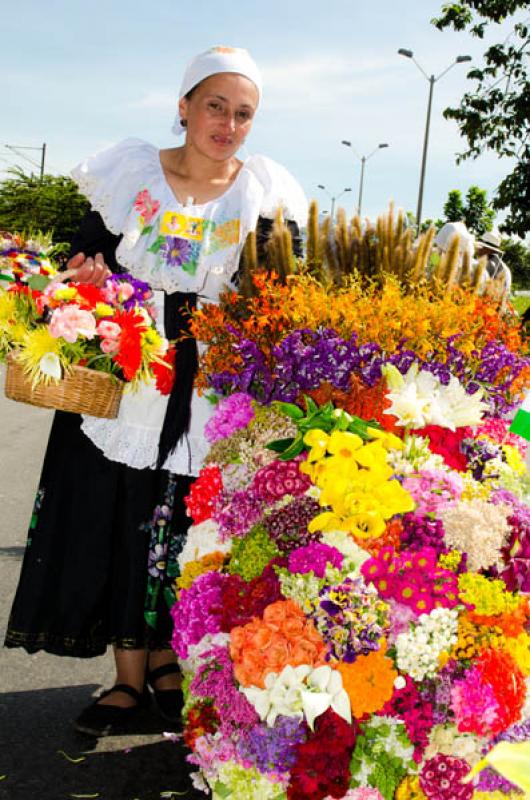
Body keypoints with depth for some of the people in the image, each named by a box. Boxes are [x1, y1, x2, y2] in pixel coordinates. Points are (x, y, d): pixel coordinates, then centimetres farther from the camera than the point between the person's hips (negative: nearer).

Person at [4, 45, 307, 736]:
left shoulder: (264, 193, 3)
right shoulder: (130, 172, 4)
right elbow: (85, 262, 5)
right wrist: (84, 279, -15)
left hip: (208, 389, 0)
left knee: (183, 528, 5)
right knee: (114, 520, 2)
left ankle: (166, 659, 25)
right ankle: (131, 677, 15)